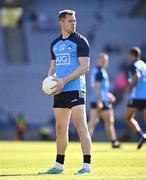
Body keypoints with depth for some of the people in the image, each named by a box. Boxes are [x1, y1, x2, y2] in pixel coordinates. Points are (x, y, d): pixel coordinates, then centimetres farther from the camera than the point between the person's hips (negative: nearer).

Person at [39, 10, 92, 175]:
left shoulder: (80, 41, -3)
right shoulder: (55, 44, 15)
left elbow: (85, 67, -10)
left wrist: (64, 81, -16)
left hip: (76, 89, -6)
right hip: (59, 92, 6)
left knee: (81, 126, -11)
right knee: (60, 128, 10)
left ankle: (87, 166, -14)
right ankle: (59, 166, 18)